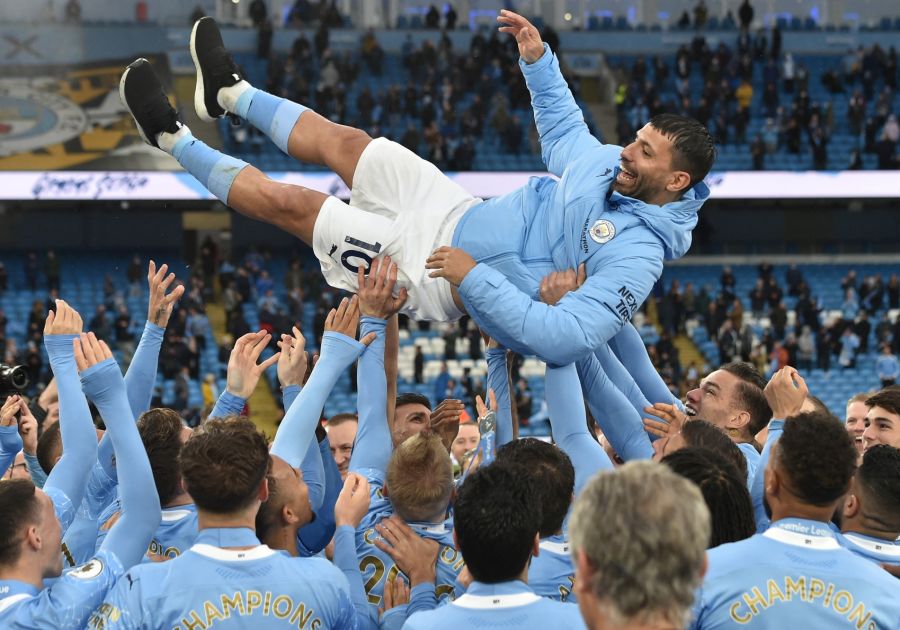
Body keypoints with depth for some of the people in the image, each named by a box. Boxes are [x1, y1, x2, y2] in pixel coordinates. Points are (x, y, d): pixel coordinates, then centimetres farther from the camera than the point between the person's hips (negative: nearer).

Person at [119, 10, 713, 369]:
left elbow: (564, 339, -40)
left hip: (435, 276, -7)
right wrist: (538, 59, 7)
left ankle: (175, 141, 17)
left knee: (291, 202, -2)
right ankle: (232, 94, 39)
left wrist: (474, 278, -36)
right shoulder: (609, 162, -5)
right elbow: (562, 126, 20)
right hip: (457, 215, 7)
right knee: (343, 142, 13)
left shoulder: (638, 256, -31)